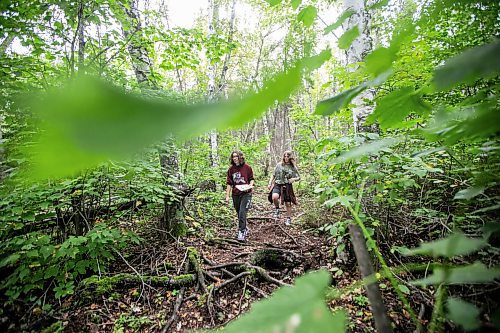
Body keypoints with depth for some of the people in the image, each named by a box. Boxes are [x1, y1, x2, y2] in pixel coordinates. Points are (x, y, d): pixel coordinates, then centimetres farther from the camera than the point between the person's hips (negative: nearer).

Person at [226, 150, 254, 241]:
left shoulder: (247, 167, -4)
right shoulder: (231, 169, 3)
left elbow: (251, 179, 6)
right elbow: (229, 183, 5)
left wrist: (250, 186, -14)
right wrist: (227, 196, 3)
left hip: (246, 194, -4)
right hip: (235, 194, 4)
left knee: (242, 213, -12)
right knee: (239, 214, 13)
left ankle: (241, 232, -1)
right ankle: (245, 229, 34)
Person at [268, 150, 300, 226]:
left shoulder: (293, 167, 5)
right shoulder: (279, 165, 4)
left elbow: (298, 177, 10)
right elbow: (273, 175, 10)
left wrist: (294, 179, -11)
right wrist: (270, 183, 2)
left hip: (287, 187, 1)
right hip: (278, 185, -1)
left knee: (288, 204, 8)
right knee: (274, 197, -31)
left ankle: (288, 219, 28)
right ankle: (277, 209, -1)